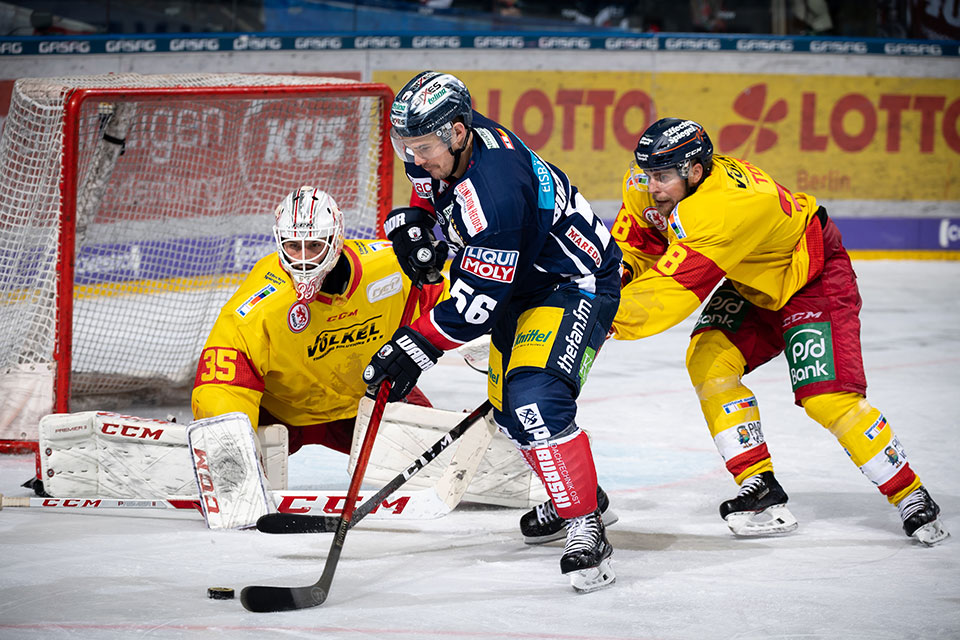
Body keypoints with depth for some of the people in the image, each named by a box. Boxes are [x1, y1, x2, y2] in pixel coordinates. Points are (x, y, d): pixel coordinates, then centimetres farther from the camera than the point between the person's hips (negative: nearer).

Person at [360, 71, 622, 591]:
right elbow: (430, 185, 18)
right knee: (509, 409, 17)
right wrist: (412, 219, -2)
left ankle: (586, 531, -22)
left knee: (535, 400, -28)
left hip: (575, 285, -10)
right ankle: (577, 494, 40)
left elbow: (479, 299, -32)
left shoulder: (493, 188, -35)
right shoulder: (442, 145, -9)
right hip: (521, 280, 10)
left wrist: (419, 346, -28)